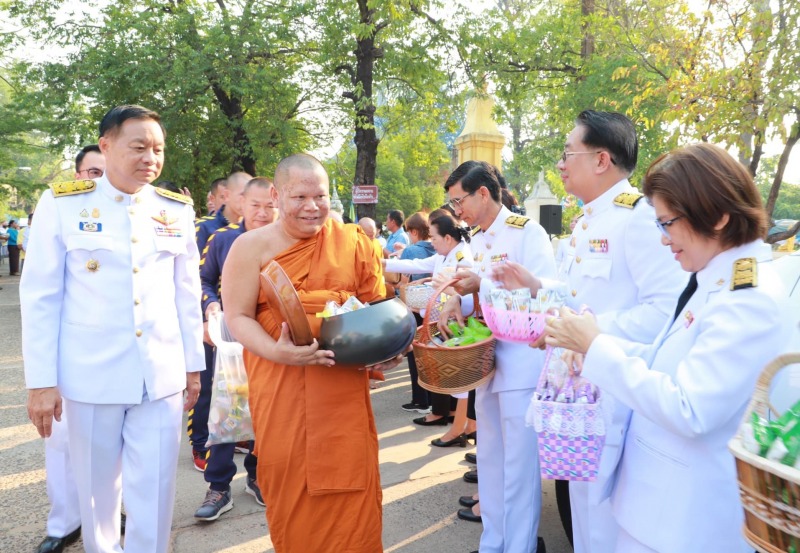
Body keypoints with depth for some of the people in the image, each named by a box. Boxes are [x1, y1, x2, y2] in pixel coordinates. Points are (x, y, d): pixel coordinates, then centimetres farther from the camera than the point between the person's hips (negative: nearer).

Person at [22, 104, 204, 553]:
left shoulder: (177, 209, 4)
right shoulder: (62, 204, -4)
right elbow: (40, 296, -3)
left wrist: (193, 363, 9)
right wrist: (41, 380, -5)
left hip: (162, 374, 1)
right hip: (90, 374, -1)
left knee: (156, 489, 5)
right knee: (97, 482, 16)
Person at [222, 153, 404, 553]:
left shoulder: (353, 242, 4)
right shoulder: (253, 246, -1)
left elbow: (378, 308, 10)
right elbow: (237, 317, -5)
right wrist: (276, 351, -23)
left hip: (344, 384, 1)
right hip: (281, 386, -1)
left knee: (349, 480, 5)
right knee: (288, 484, 7)